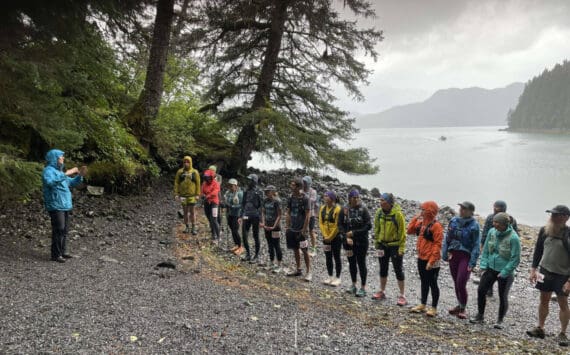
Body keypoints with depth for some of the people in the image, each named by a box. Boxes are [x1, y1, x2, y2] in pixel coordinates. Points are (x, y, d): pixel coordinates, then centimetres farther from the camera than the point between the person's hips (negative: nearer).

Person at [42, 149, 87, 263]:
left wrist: (80, 175, 9)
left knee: (64, 230, 12)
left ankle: (63, 251, 21)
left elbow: (71, 183, 25)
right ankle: (56, 255, -5)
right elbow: (49, 181, -33)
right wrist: (66, 173, -32)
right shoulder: (48, 170, -10)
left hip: (64, 205, 9)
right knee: (58, 230, -10)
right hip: (55, 206, -9)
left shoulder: (58, 171, 19)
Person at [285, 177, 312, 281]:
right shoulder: (291, 198, 4)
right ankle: (298, 269, 26)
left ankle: (309, 272, 8)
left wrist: (304, 229, -14)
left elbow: (308, 215, -13)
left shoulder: (305, 198, -13)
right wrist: (287, 226, 5)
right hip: (292, 229, 6)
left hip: (301, 230, -6)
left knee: (305, 250, -1)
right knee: (295, 249, 14)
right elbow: (288, 213, 10)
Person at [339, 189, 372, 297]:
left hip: (361, 241, -3)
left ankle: (363, 288, 12)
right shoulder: (344, 210, -1)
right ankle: (353, 285, 28)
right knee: (351, 263, 14)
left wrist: (354, 233, -15)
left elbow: (368, 226, -12)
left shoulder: (363, 209, -9)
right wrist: (346, 237, -13)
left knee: (361, 263, 3)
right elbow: (340, 225, 0)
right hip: (348, 241, 3)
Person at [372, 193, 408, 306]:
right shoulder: (379, 212, -2)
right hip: (383, 245, 5)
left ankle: (402, 295, 12)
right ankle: (382, 292, 30)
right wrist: (376, 242, 7)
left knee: (398, 270, 2)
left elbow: (402, 231, -14)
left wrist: (401, 248, -14)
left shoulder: (397, 213, -18)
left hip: (395, 245, -5)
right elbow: (376, 229, 8)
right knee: (383, 269, 15)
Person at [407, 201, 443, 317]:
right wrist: (415, 218, 3)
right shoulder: (421, 223, 7)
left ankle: (434, 308, 13)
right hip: (421, 258, 8)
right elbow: (410, 231, 13)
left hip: (431, 260, -8)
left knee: (432, 283, 3)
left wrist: (432, 260, -22)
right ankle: (422, 305, 29)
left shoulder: (436, 225, -16)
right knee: (424, 282, 17)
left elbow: (437, 244, -18)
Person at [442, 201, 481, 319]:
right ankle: (460, 305, 32)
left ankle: (463, 309, 12)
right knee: (456, 283, 14)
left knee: (461, 284, -7)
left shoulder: (474, 225, -10)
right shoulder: (453, 221, 3)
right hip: (453, 254, 5)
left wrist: (472, 263, -14)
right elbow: (447, 238, 10)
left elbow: (476, 245, -10)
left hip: (466, 256, -5)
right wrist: (444, 254, 5)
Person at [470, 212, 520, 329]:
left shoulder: (513, 237, -19)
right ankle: (480, 316, 21)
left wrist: (504, 273, -14)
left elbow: (515, 259, -14)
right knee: (481, 290, 4)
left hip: (505, 272, -5)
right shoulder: (492, 232, -3)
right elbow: (485, 250, 6)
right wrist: (483, 266, 0)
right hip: (490, 268, 5)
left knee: (503, 296, 6)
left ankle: (500, 320, 25)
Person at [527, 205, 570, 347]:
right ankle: (540, 329, 24)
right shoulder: (544, 230, -2)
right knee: (543, 300, 13)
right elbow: (538, 250, 9)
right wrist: (533, 269, 7)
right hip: (545, 271, 4)